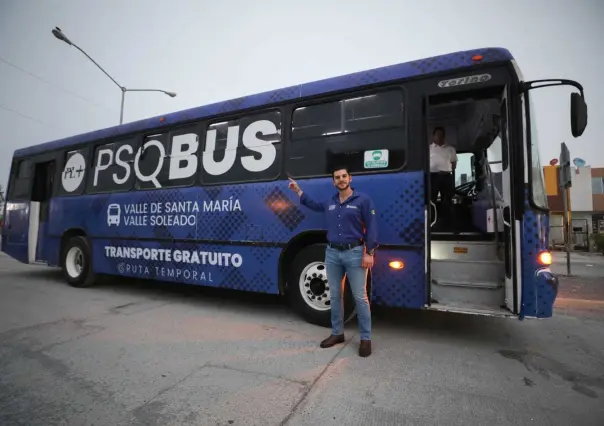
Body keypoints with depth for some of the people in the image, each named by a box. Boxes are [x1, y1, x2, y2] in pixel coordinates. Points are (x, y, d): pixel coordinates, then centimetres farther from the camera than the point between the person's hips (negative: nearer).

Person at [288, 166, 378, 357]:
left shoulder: (363, 200, -4)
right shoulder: (330, 203, 11)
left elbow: (371, 228, -7)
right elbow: (314, 205, 32)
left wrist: (369, 253, -14)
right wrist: (298, 191, 28)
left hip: (355, 253, -5)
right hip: (332, 253, 5)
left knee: (360, 297, 1)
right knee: (335, 296, 13)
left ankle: (366, 338, 13)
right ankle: (337, 333, 27)